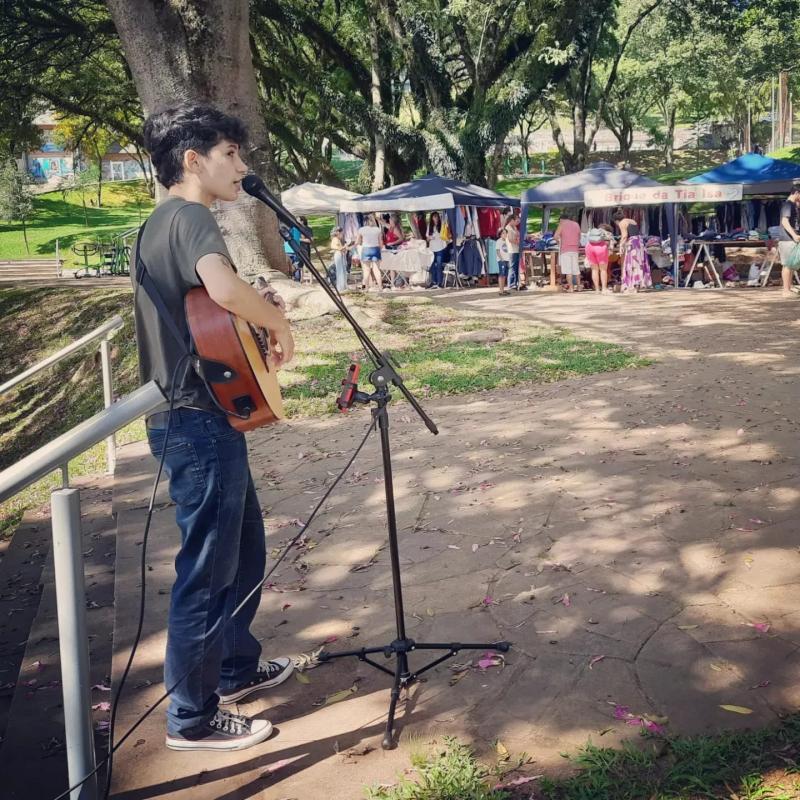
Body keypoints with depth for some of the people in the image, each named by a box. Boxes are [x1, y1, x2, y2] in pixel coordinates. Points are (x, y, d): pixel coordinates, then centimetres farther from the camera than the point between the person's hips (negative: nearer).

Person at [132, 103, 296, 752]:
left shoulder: (159, 223, 16)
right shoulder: (191, 216, -15)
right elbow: (223, 288, -36)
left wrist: (260, 309, 13)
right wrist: (280, 324, -18)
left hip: (190, 417, 11)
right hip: (201, 422, -11)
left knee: (244, 547, 22)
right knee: (209, 568, 1)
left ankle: (236, 667, 39)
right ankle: (192, 718, 16)